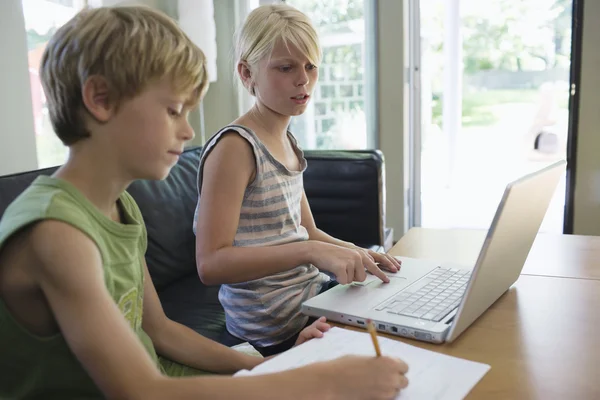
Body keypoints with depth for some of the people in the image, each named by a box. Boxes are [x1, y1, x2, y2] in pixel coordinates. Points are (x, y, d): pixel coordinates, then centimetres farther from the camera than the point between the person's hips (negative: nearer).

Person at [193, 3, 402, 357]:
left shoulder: (288, 142, 10)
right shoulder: (235, 147, -18)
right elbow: (210, 264, -24)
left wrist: (357, 253, -3)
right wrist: (310, 252, -33)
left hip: (310, 292, 8)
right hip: (276, 331, -8)